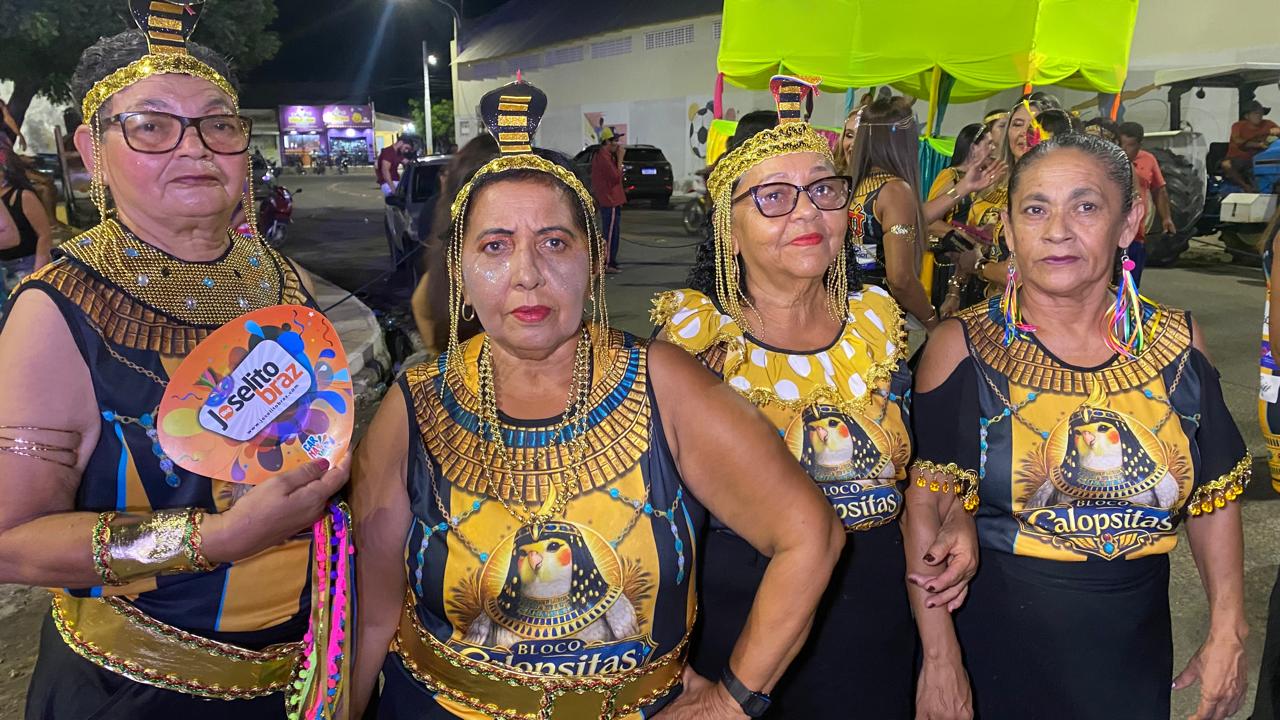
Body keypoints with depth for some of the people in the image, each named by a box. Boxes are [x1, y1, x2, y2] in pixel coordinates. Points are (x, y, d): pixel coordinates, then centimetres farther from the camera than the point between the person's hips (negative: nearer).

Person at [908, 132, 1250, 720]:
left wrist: (1228, 635, 2)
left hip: (1134, 649, 3)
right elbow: (926, 506, -13)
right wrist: (940, 659, -15)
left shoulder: (1179, 342, -3)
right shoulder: (961, 347, -12)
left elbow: (1213, 499, 6)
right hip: (998, 645, -3)